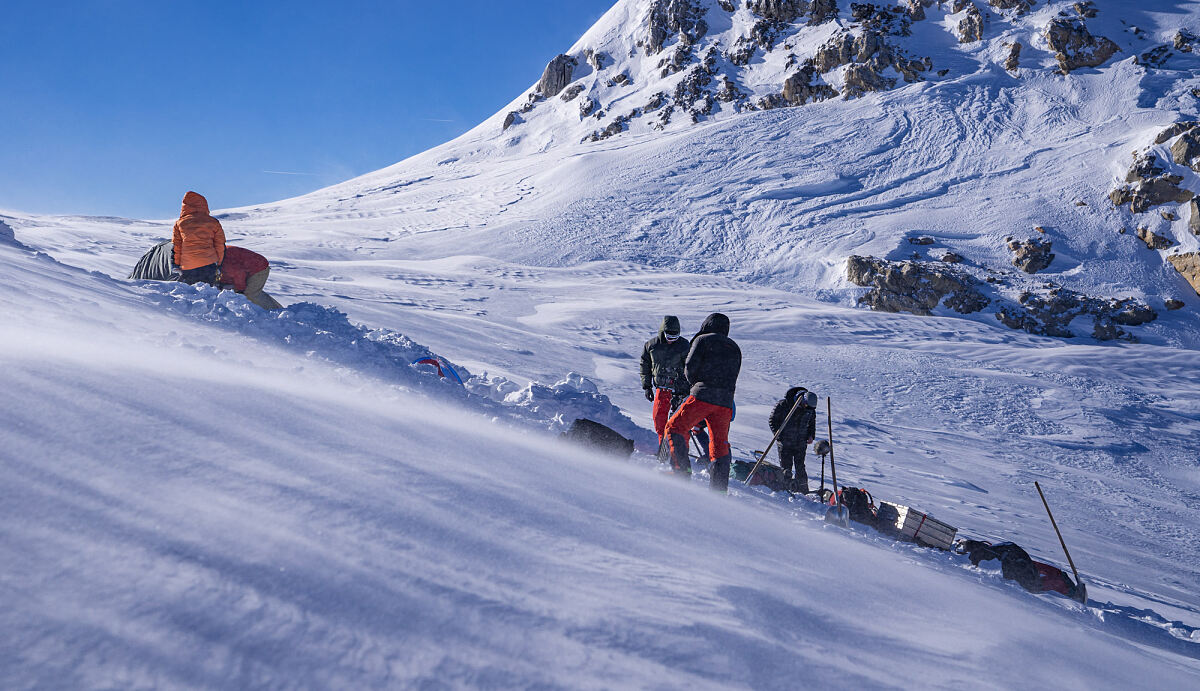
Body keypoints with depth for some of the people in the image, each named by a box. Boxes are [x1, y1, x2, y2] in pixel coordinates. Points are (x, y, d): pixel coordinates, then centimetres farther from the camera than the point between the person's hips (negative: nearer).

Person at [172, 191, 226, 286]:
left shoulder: (179, 223, 9)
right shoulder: (213, 222, 6)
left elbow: (176, 248, 11)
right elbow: (220, 246, 8)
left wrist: (177, 266, 19)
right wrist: (218, 264, 17)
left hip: (187, 268, 0)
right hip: (209, 265, 0)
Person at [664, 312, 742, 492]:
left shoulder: (703, 340, 4)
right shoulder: (735, 348, 22)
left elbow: (690, 369, -4)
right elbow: (732, 379, 20)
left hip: (703, 396, -6)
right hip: (726, 402, 6)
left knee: (675, 427, 4)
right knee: (720, 446, 9)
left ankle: (682, 470, -11)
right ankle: (719, 490, 7)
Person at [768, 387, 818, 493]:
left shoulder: (811, 409, 0)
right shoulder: (783, 404, -14)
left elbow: (812, 423, 20)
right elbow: (772, 420, -5)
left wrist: (811, 435, 4)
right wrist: (778, 435, -11)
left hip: (801, 443, 3)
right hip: (785, 443, -3)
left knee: (800, 468, 7)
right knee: (786, 468, -3)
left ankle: (803, 493, 16)